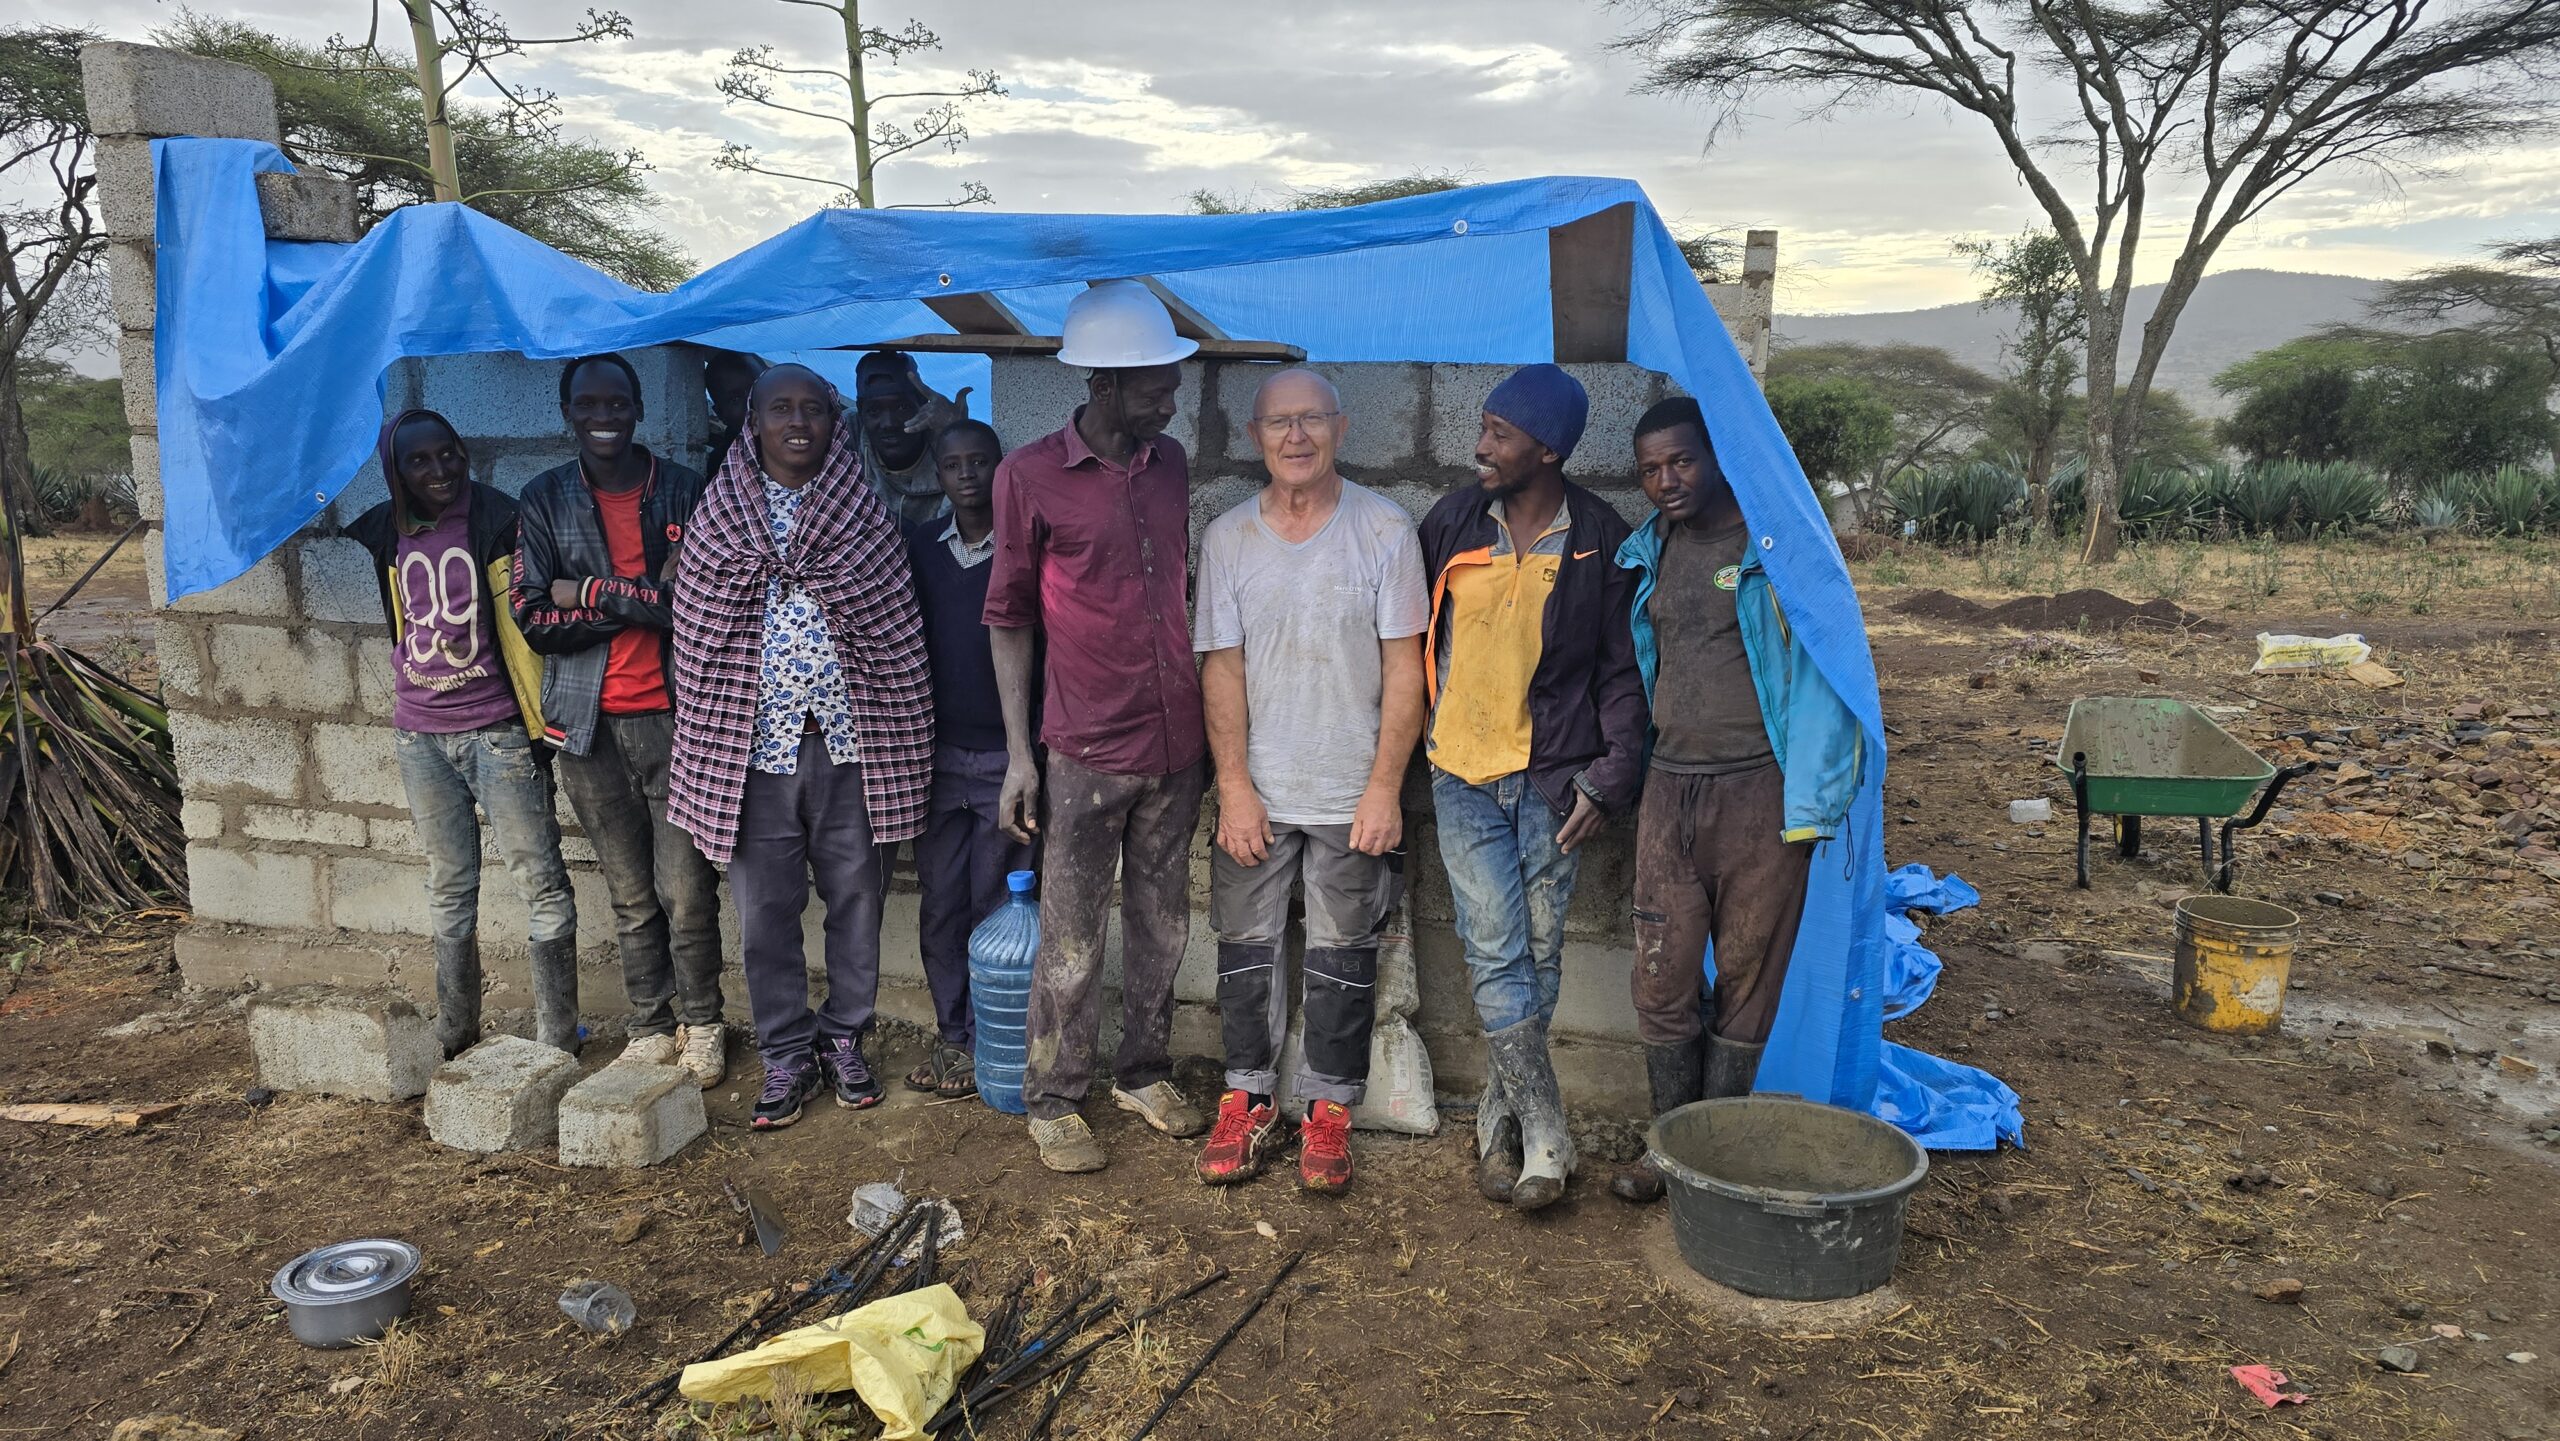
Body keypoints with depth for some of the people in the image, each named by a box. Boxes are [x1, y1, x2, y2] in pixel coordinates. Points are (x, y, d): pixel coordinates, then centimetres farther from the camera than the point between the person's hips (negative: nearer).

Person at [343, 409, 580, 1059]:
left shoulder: (496, 518, -8)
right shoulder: (388, 531, 6)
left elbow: (520, 622, -9)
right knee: (449, 889, 16)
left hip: (497, 731, -5)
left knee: (540, 882, -3)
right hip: (420, 736, 5)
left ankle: (556, 1041, 6)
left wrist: (539, 720, -11)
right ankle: (453, 1036, 28)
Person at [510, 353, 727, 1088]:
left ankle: (700, 1026, 15)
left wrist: (594, 595, -9)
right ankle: (650, 1027, 22)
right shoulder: (544, 499, 7)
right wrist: (645, 602, -9)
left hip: (671, 715, -2)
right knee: (630, 895, 10)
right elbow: (532, 618, -2)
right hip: (589, 722, 2)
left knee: (686, 891, -2)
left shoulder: (683, 490, 2)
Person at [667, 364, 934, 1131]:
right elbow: (700, 633, 4)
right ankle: (788, 1056, 22)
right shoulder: (718, 513, 3)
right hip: (755, 744, 0)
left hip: (849, 743, 0)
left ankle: (845, 1039, 28)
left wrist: (897, 741, -1)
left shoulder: (863, 513, 2)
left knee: (856, 902, 10)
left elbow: (895, 629, 2)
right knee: (765, 911, 7)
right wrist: (711, 745, 2)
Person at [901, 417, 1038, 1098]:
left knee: (997, 907, 3)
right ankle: (950, 1034, 21)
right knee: (940, 903, 9)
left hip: (1006, 754, -4)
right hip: (936, 752, 4)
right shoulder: (920, 546, 7)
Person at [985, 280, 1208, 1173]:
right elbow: (1010, 616, -3)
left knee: (1162, 926, 15)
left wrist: (1208, 715, 13)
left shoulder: (1170, 463, 7)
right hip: (1086, 752, -5)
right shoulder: (1031, 476, -8)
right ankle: (1052, 1103, 20)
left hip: (1177, 746, 5)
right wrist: (1018, 754, -6)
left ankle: (1143, 1075, 32)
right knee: (1071, 941, 4)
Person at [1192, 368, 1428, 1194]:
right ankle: (1248, 1102, 24)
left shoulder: (1384, 529, -3)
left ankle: (1329, 1112, 21)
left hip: (1352, 796, -2)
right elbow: (1222, 670, 2)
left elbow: (1403, 667, -4)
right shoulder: (1228, 538, 3)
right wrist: (1235, 788, -5)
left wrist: (1384, 787, -10)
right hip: (1256, 793, 2)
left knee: (1341, 962, 6)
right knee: (1246, 951, 9)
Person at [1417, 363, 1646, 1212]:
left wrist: (1611, 778, -6)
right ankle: (1543, 1137, 1)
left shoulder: (1600, 542, -3)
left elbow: (1622, 667, 1)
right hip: (1464, 775, 1)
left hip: (1553, 779, -1)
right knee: (1495, 955, -5)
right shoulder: (1451, 524, 2)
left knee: (1539, 956, 6)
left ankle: (1500, 1120, 22)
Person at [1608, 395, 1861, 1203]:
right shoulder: (1648, 554, 11)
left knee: (1746, 983, 4)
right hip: (1669, 789, 5)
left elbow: (1818, 675, -9)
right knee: (1661, 979, 3)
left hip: (1756, 793, -5)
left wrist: (1808, 806, -13)